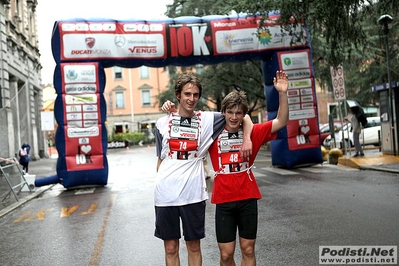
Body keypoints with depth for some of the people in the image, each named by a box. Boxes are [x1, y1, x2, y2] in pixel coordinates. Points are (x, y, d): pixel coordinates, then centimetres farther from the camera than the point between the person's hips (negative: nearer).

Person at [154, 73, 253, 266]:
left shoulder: (207, 119, 2)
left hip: (193, 193, -1)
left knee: (194, 246, 11)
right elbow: (161, 159, 13)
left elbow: (243, 116, 7)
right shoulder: (163, 123, 7)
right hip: (165, 194, 1)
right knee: (170, 248, 10)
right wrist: (161, 185, 6)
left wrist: (247, 139, -8)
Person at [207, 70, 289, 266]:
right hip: (224, 201, -1)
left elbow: (281, 122, -4)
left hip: (248, 199, 1)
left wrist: (282, 93, -15)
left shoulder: (253, 132, 1)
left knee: (248, 250, 12)